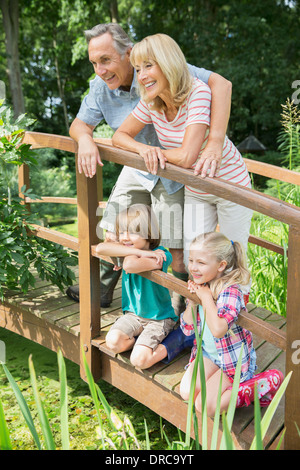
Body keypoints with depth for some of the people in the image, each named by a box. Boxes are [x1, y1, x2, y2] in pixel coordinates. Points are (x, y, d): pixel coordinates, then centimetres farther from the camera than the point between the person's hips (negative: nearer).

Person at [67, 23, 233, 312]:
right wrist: (85, 139, -26)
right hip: (137, 171, 5)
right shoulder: (100, 87, -10)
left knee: (177, 252, -4)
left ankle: (182, 310, 21)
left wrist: (215, 142, -41)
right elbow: (79, 123, 0)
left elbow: (220, 84, -30)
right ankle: (99, 291, 38)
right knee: (113, 237, 12)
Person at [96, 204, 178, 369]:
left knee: (138, 360, -20)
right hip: (133, 314, 6)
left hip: (159, 318, -5)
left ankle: (163, 347, 6)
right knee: (113, 341, -21)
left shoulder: (161, 255, -23)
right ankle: (145, 343, 3)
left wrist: (132, 254, -18)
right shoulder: (128, 249, -4)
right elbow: (100, 248, -26)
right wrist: (139, 252, -28)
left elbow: (130, 266, -41)